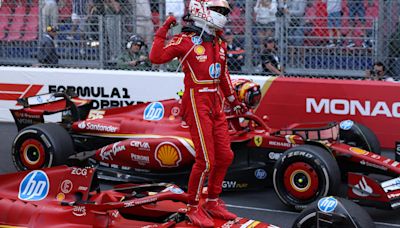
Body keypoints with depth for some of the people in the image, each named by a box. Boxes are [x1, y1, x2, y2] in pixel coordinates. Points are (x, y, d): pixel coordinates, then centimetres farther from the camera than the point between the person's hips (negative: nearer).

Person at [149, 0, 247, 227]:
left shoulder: (220, 43, 13)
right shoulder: (186, 40, -10)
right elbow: (156, 57, -20)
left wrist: (233, 100, 30)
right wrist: (163, 30, -21)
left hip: (215, 104, 8)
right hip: (197, 103, -8)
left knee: (225, 155, 12)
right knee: (206, 160, -9)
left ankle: (212, 202, 28)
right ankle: (193, 208, 8)